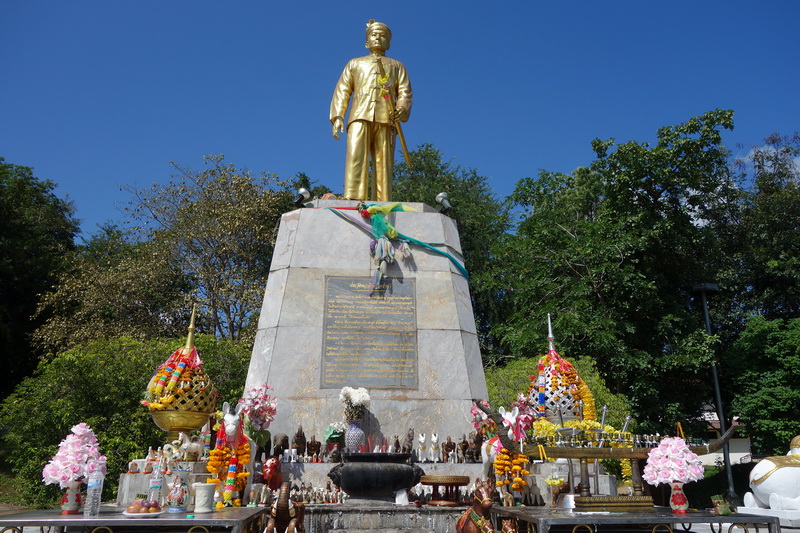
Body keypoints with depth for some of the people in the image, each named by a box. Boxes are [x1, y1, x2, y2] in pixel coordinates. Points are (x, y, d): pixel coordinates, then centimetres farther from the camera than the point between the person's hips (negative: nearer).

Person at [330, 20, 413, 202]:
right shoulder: (355, 63, 31)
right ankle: (354, 201, -30)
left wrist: (402, 109, -11)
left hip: (386, 119, 0)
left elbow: (405, 92, 12)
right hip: (360, 116, 0)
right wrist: (337, 116, 0)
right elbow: (342, 91, 18)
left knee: (383, 164, -10)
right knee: (356, 158, -19)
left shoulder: (397, 66, 30)